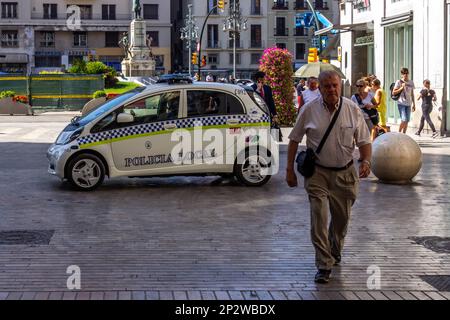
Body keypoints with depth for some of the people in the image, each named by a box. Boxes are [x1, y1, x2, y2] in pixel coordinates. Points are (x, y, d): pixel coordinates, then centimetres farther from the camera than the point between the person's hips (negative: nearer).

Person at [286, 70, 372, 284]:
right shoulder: (309, 110, -6)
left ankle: (335, 251, 43)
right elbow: (294, 139, 2)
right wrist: (290, 169, -1)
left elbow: (364, 140, 3)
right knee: (319, 218, -11)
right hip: (317, 172, -2)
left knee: (342, 218, 15)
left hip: (345, 173, 2)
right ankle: (324, 266, -5)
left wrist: (366, 161, -16)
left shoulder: (353, 110, -3)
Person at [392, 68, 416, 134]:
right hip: (401, 103, -5)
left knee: (407, 121, 6)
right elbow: (393, 93, -6)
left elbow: (412, 94, 18)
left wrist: (414, 104, 16)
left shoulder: (411, 82, 11)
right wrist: (402, 88, -16)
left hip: (408, 104, 5)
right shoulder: (399, 82, -4)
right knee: (404, 120, -15)